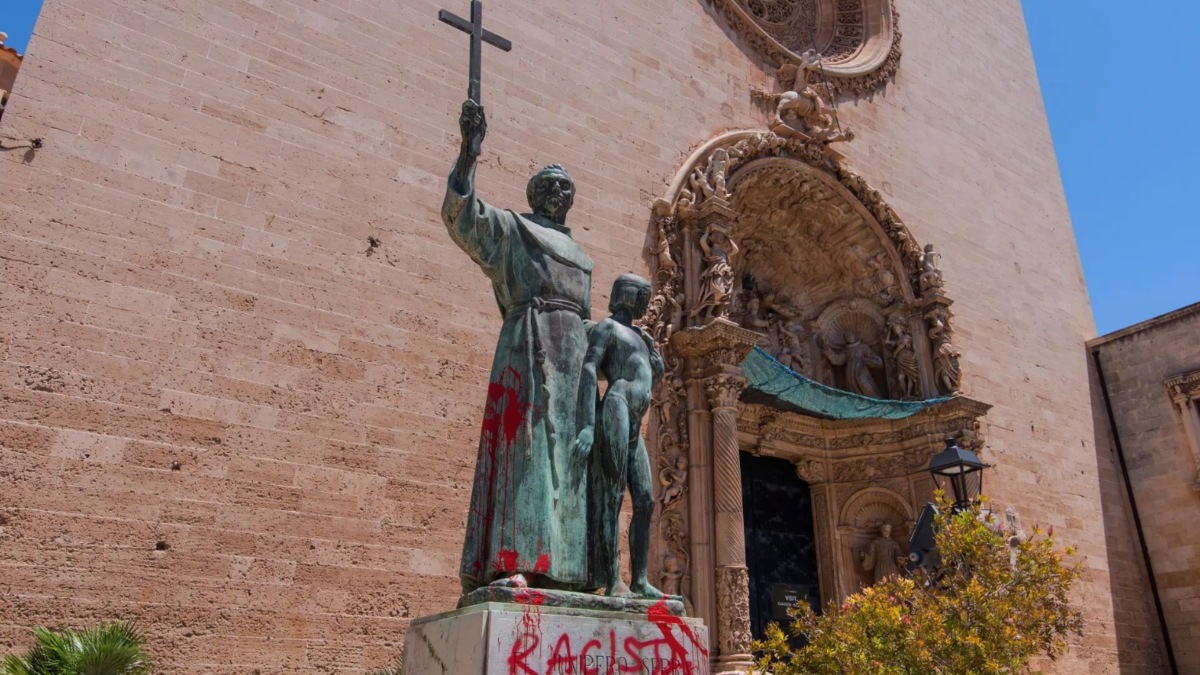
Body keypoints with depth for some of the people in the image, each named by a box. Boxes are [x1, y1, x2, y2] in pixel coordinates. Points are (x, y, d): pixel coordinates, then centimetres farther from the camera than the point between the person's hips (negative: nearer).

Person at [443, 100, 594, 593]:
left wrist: (594, 374, 16)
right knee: (526, 442, -19)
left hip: (573, 355, 7)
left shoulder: (580, 255, 30)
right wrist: (469, 153, -19)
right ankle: (510, 566, -24)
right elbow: (460, 215, -6)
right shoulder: (509, 228, 13)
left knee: (566, 452, -1)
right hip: (529, 345, -6)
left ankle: (556, 569, -2)